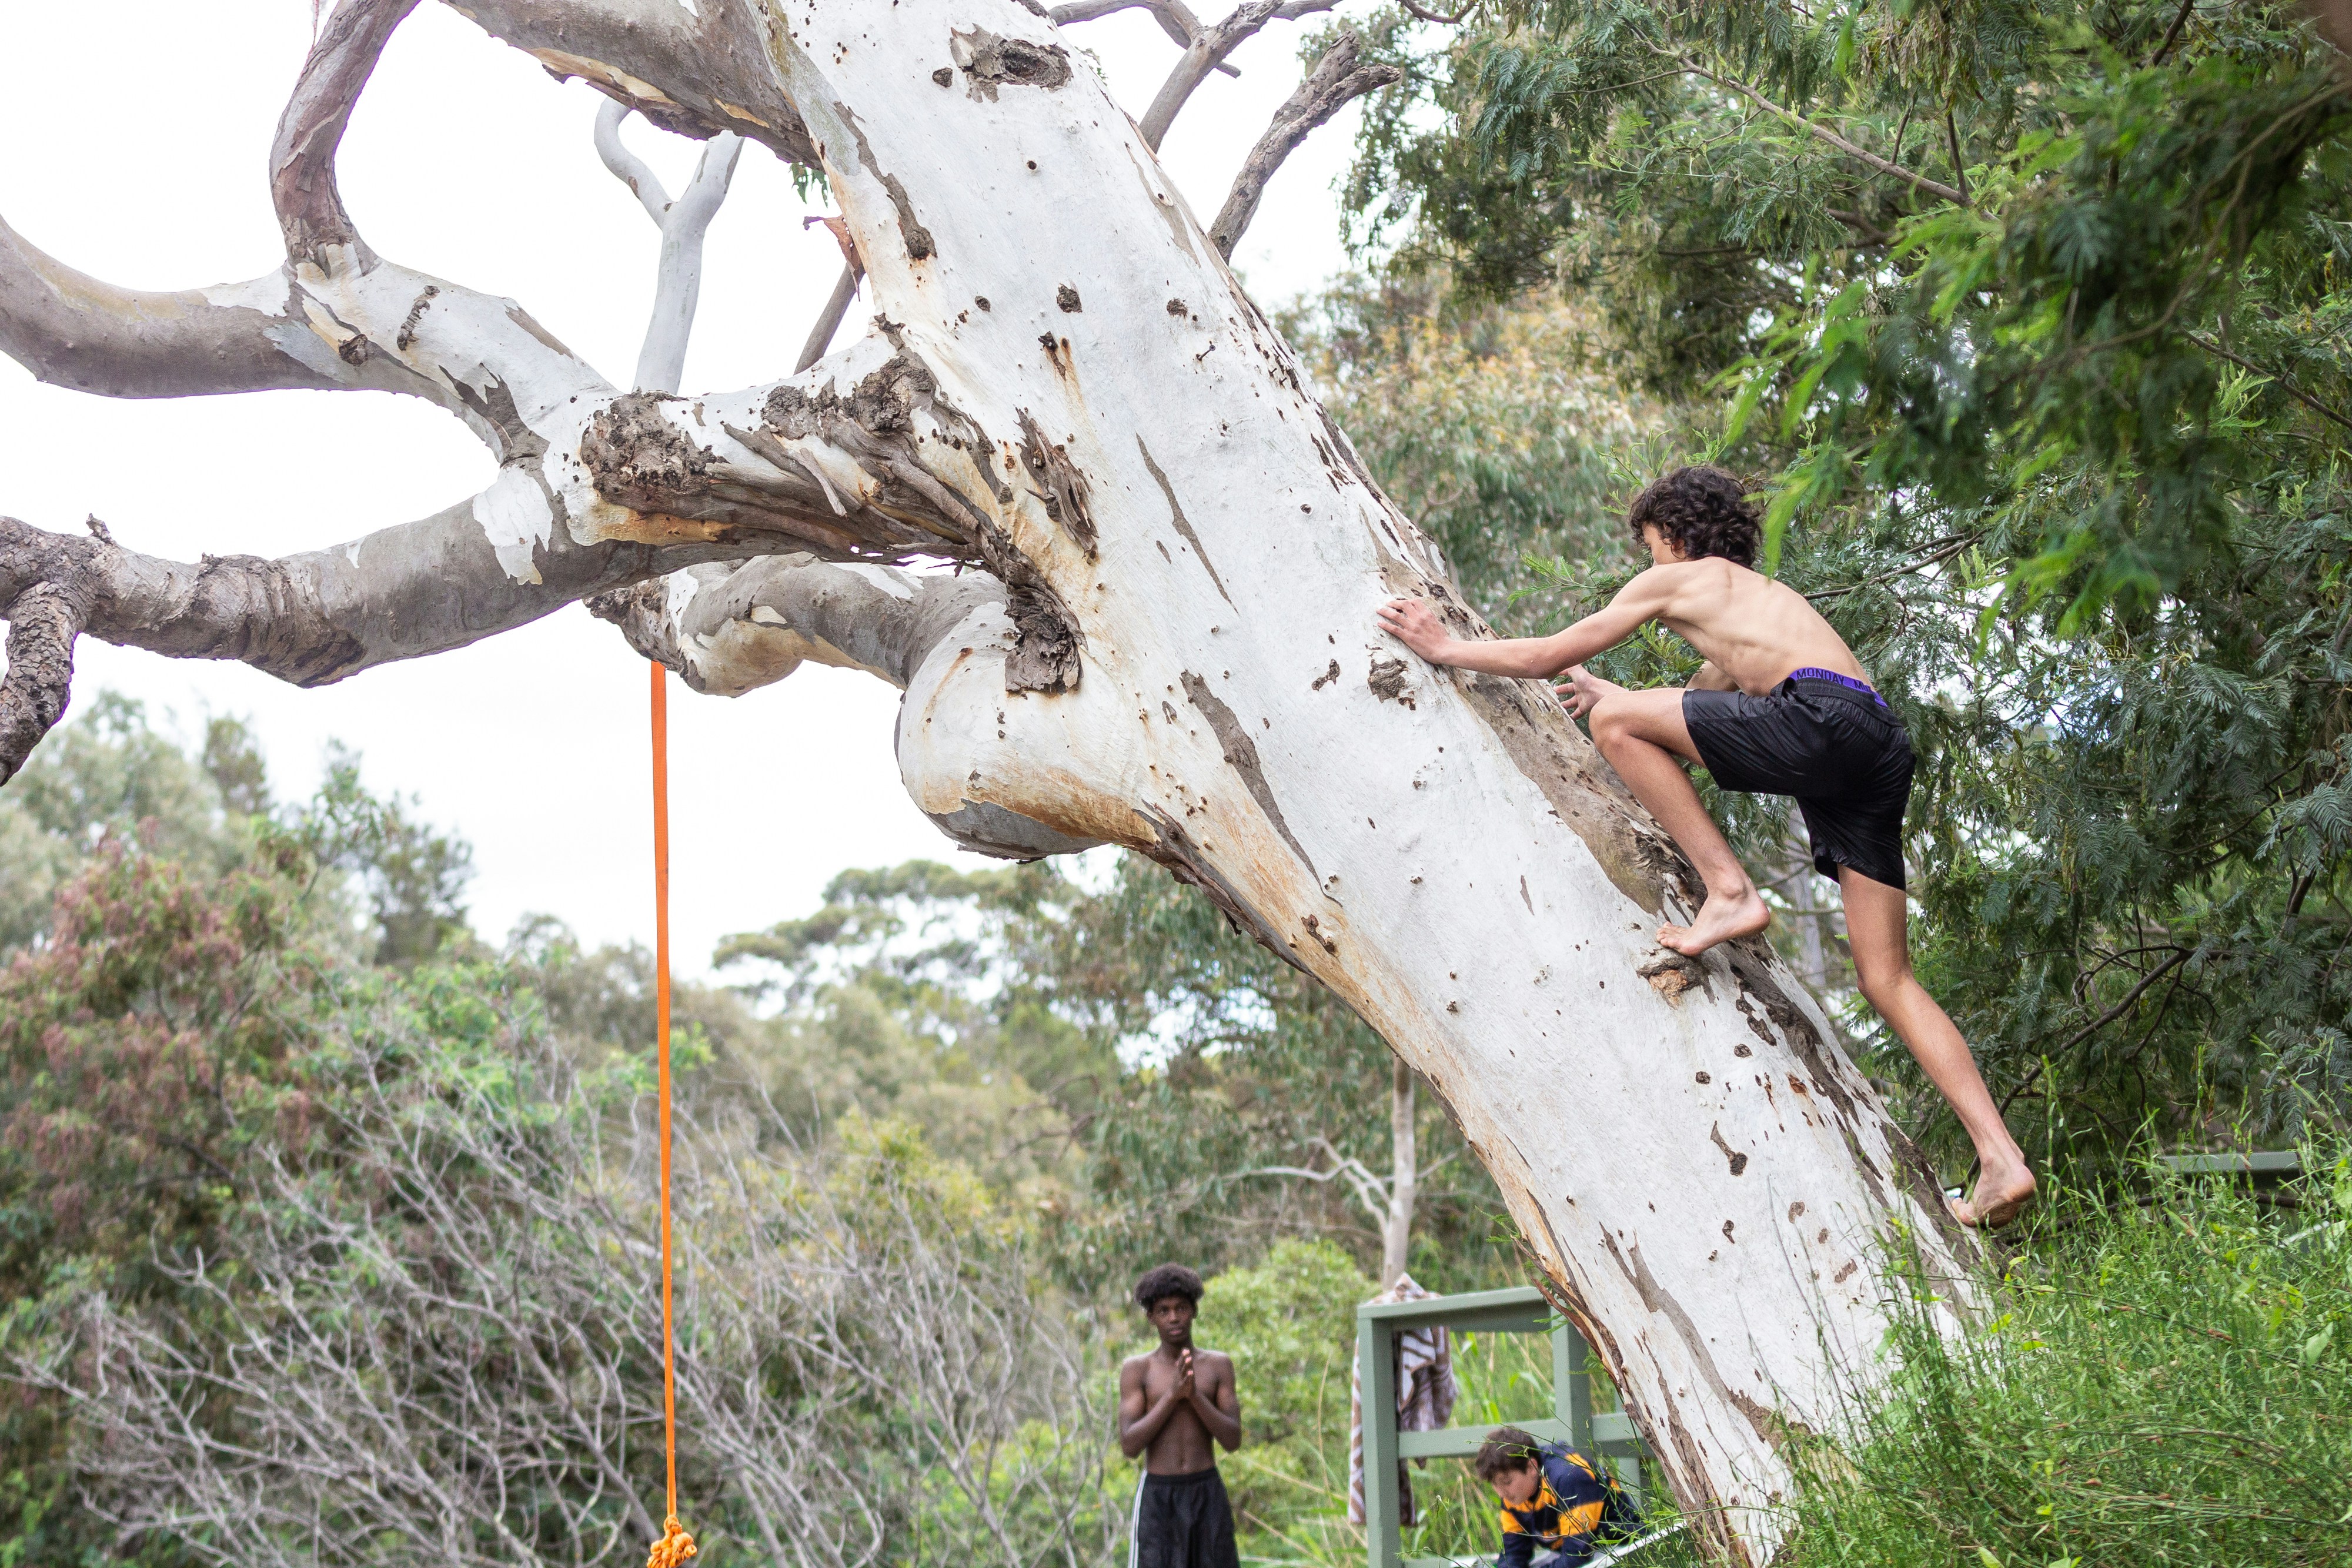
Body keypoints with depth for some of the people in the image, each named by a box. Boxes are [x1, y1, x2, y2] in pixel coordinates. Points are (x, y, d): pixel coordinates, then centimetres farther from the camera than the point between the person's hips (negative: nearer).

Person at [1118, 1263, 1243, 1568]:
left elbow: (1233, 1441, -4)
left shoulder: (1219, 1365, 4)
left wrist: (1193, 1394, -18)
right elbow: (1129, 1446, -11)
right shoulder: (1136, 1369, -2)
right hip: (1158, 1500, -2)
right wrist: (1173, 1394, -19)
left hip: (1208, 1497, 2)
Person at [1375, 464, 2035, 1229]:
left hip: (1821, 714, -8)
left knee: (1614, 722, -1)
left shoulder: (1675, 580, 16)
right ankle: (2001, 1159, -7)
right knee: (1886, 979, 4)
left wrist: (1446, 648, 31)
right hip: (1881, 745, 8)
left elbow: (1548, 655, 19)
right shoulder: (1757, 596, 38)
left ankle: (1731, 890, -7)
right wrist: (1613, 695, 66)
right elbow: (1697, 704, 51)